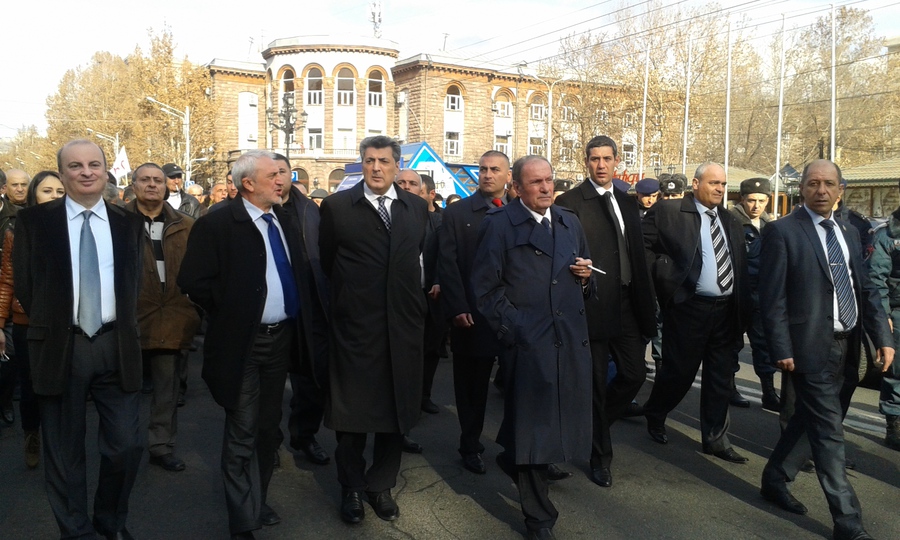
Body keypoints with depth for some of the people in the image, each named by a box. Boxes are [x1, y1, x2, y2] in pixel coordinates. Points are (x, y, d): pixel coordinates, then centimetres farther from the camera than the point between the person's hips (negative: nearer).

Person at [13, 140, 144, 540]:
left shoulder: (128, 223, 6)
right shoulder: (34, 220, 1)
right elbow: (25, 285, 3)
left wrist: (124, 331, 5)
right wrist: (49, 327, 2)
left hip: (116, 346, 2)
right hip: (61, 346, -1)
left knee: (126, 445, 6)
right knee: (64, 450, 11)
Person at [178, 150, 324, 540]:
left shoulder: (285, 219, 8)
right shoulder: (216, 224, -13)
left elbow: (301, 271, 16)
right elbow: (193, 281, -16)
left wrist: (305, 315, 6)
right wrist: (229, 314, -10)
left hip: (282, 337, 7)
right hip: (243, 343, -6)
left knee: (268, 428, 19)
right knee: (242, 436, 2)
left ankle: (258, 501, 37)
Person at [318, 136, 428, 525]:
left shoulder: (416, 207, 7)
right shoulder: (337, 206, -2)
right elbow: (327, 262, 6)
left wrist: (410, 297, 12)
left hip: (403, 326, 3)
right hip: (354, 325, -2)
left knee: (397, 410, 12)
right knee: (352, 413, 10)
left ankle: (381, 485, 31)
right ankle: (351, 489, 30)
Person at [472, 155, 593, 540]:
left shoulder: (571, 223, 15)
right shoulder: (499, 224, -4)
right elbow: (485, 287, -7)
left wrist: (586, 277, 1)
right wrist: (513, 329, -11)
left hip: (572, 339, 6)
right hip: (528, 342, -6)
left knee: (565, 420, 13)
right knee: (533, 427, 4)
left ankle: (516, 461, 44)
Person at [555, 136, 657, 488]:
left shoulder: (628, 204, 14)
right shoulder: (569, 203, -7)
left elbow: (638, 257, 15)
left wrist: (646, 306, 14)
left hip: (627, 306, 6)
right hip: (592, 307, -6)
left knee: (634, 374, 9)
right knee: (596, 383, 5)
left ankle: (593, 424, 34)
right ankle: (600, 455, 23)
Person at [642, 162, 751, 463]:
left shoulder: (728, 220, 13)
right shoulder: (667, 212, -6)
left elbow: (741, 264, 14)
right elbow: (644, 249, -8)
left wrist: (743, 308, 6)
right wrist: (667, 275, -15)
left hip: (726, 310, 6)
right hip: (688, 308, -5)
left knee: (721, 378, 10)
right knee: (679, 371, 5)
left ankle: (715, 439, 23)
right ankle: (654, 416, 32)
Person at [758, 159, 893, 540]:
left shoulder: (849, 232, 13)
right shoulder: (782, 231, -8)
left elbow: (865, 288, 13)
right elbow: (772, 296, -12)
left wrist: (883, 337, 4)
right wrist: (782, 349, -15)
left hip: (844, 346, 7)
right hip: (810, 346, -7)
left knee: (810, 419, 17)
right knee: (829, 431, -2)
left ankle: (775, 480, 35)